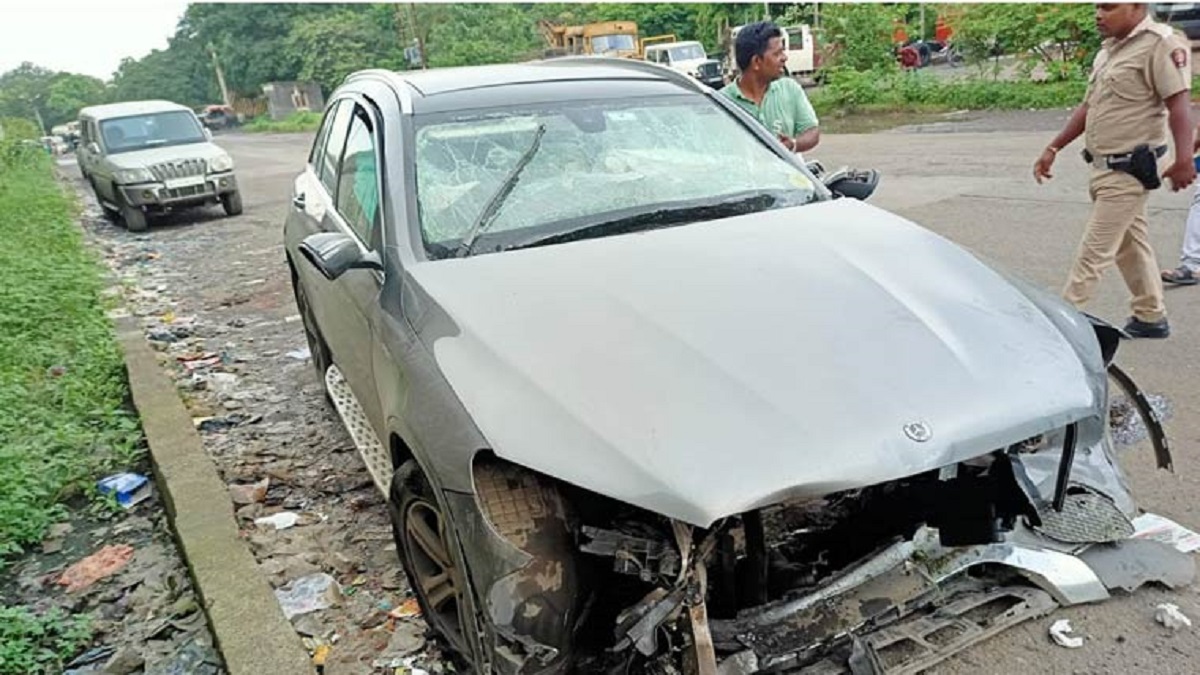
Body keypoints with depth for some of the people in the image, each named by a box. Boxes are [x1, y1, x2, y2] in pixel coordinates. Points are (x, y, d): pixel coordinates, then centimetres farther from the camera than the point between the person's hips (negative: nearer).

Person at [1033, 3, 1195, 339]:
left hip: (1129, 170, -9)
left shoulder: (1162, 43, -14)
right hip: (1104, 167, 9)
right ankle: (1151, 318, 27)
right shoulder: (1108, 49, 13)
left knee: (1095, 251, -6)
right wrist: (1053, 149, 16)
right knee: (1130, 245, 16)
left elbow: (1179, 104, -21)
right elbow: (1088, 107, 19)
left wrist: (1184, 159, -30)